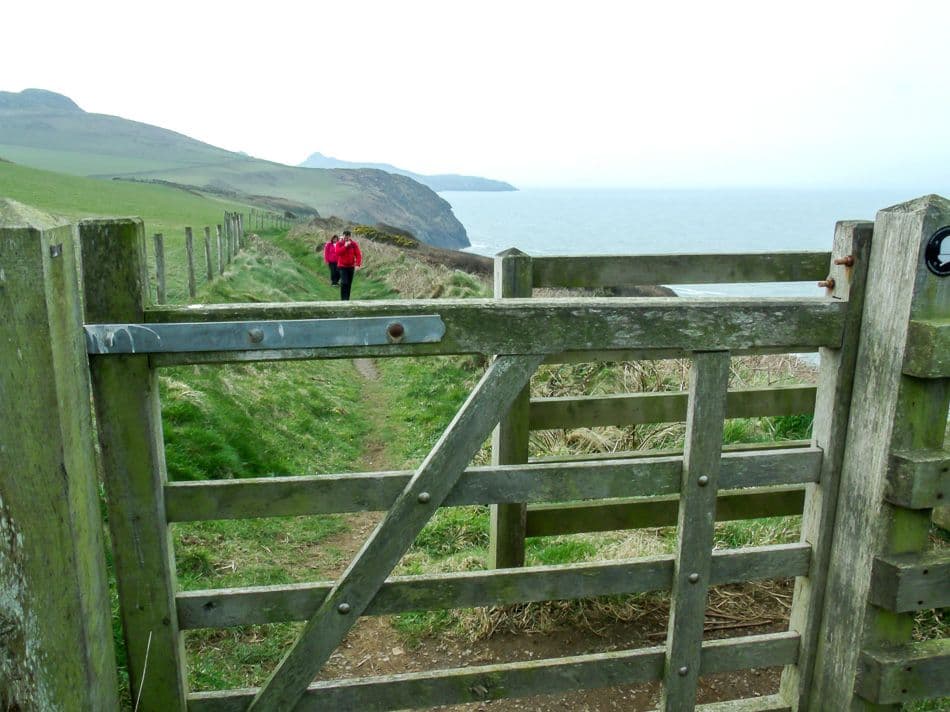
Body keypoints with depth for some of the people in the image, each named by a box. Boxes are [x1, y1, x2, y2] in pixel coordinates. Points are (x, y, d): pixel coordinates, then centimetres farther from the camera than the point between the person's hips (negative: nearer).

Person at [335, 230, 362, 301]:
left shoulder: (354, 244, 0)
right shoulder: (339, 244, -2)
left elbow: (358, 254, -5)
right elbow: (338, 252, -19)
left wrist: (358, 264, -17)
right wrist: (345, 246, -23)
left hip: (351, 266, 3)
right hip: (342, 266, -3)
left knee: (349, 284, 8)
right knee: (344, 283, -16)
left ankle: (347, 299, 19)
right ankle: (344, 299, -12)